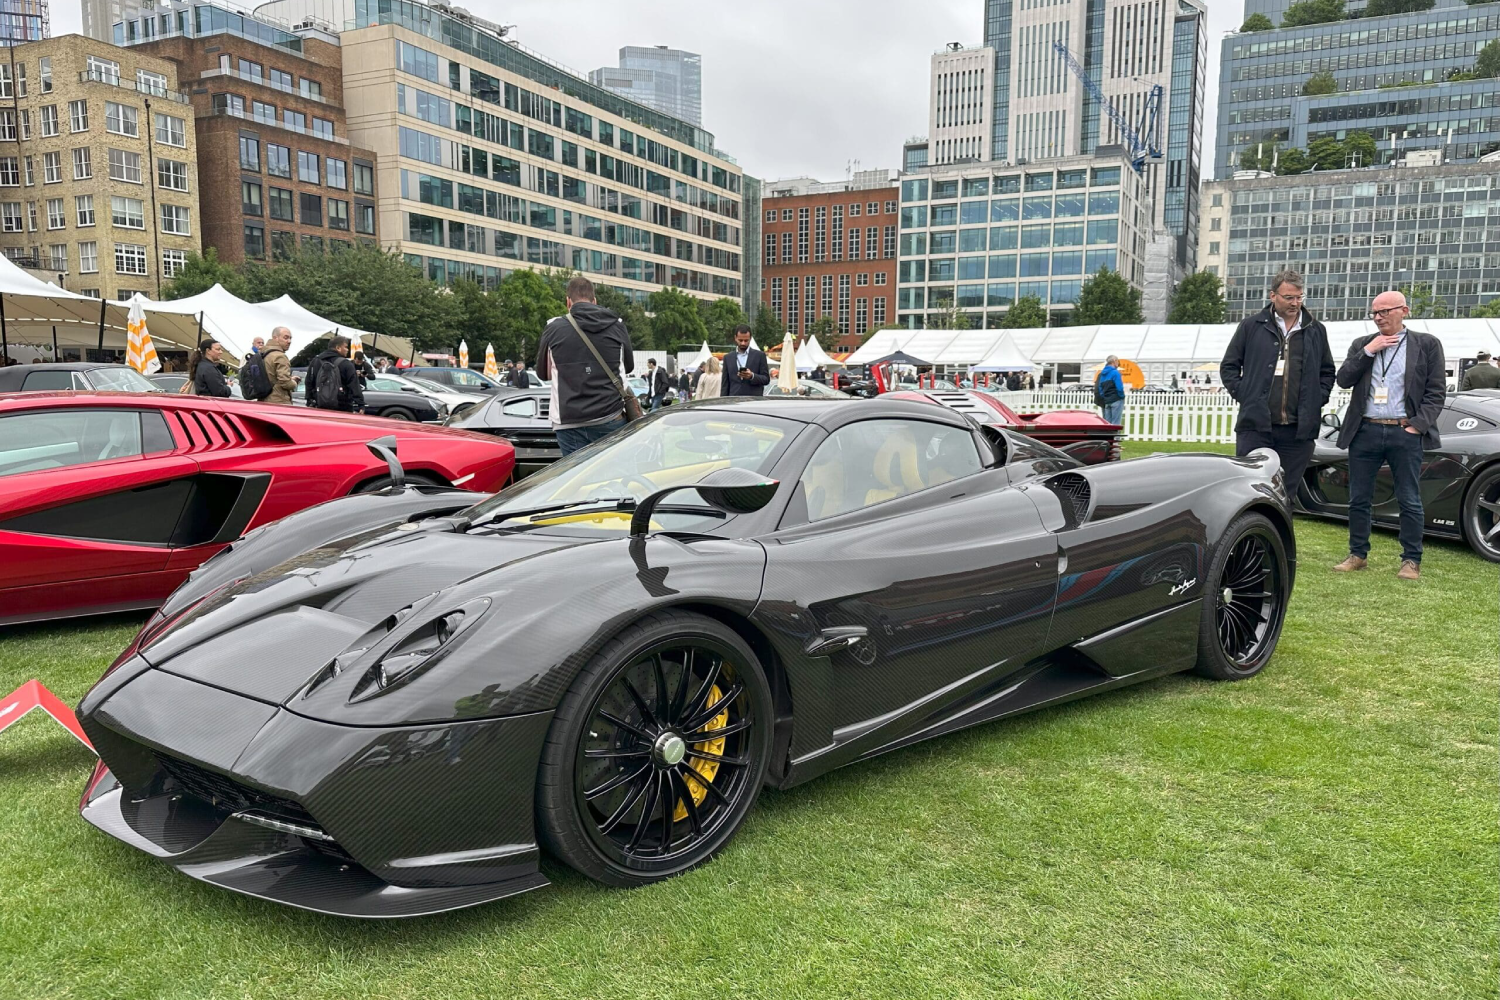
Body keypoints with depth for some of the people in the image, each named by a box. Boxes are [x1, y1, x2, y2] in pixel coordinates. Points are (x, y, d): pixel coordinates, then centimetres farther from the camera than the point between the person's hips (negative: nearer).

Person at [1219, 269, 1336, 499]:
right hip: (1256, 425, -2)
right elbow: (1229, 366, 10)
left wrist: (1318, 401, 7)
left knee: (1287, 492, 5)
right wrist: (1243, 394, -1)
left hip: (1298, 429, 2)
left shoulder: (1316, 331, 14)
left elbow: (1328, 371, 22)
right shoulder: (1251, 326, 6)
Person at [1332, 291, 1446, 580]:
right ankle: (1358, 555, 18)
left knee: (1409, 501, 1)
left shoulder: (1427, 344, 5)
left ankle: (1411, 560, 9)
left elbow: (1436, 391, 2)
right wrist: (1368, 351, -7)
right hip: (1365, 431, 3)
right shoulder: (1362, 345, 13)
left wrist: (1418, 425, -9)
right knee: (1359, 499, 7)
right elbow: (1344, 380, 1)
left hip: (1406, 433, -3)